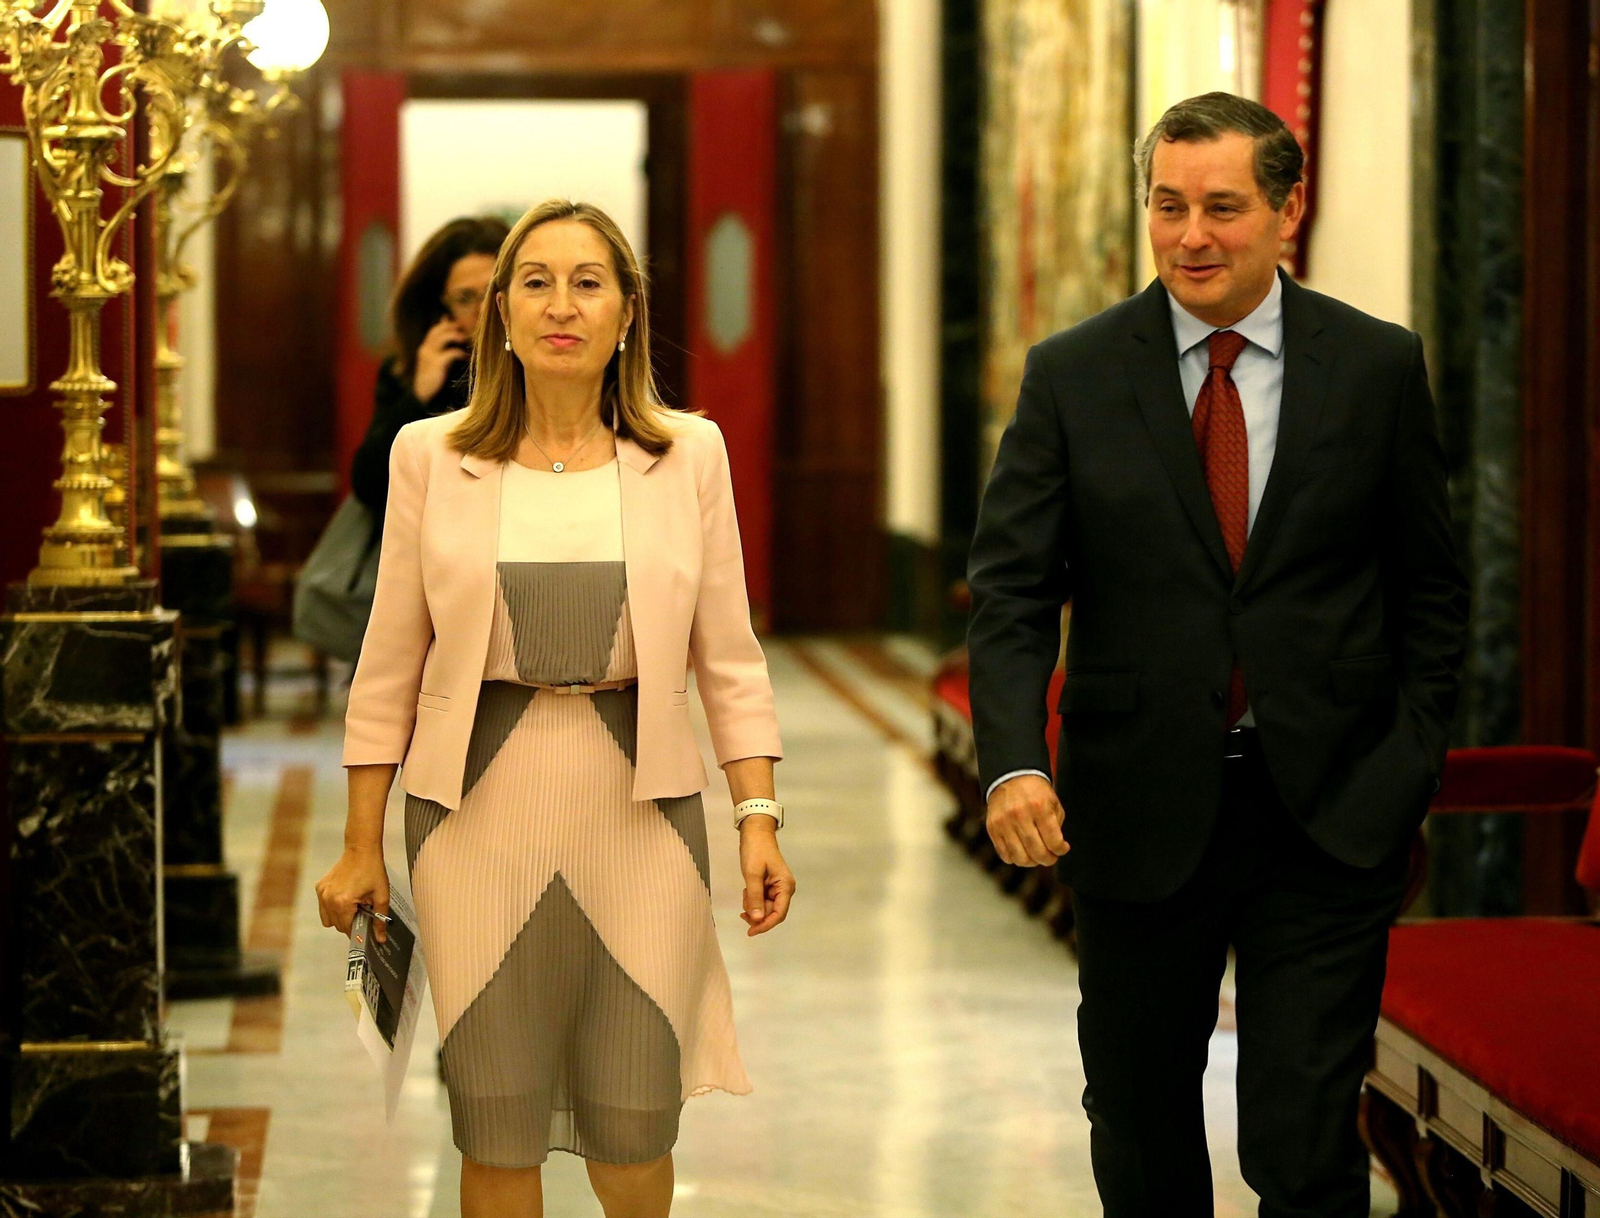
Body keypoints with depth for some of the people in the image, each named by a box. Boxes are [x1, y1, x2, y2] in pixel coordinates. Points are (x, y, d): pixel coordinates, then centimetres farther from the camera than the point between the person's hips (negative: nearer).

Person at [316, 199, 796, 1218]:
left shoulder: (689, 454, 3)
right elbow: (391, 665, 6)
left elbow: (730, 657, 5)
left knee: (635, 1131, 2)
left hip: (641, 808, 0)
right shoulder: (432, 456, 3)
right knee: (496, 1131, 3)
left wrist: (759, 819, -3)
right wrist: (362, 846, 6)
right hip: (480, 806, 0)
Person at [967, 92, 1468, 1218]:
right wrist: (1014, 762, -19)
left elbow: (1431, 588, 7)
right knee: (1139, 1127, 15)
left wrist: (1411, 760, -2)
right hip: (1141, 816, 1)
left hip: (1329, 819, -1)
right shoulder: (1073, 376, 0)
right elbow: (1011, 586, -4)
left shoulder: (1379, 368, 1)